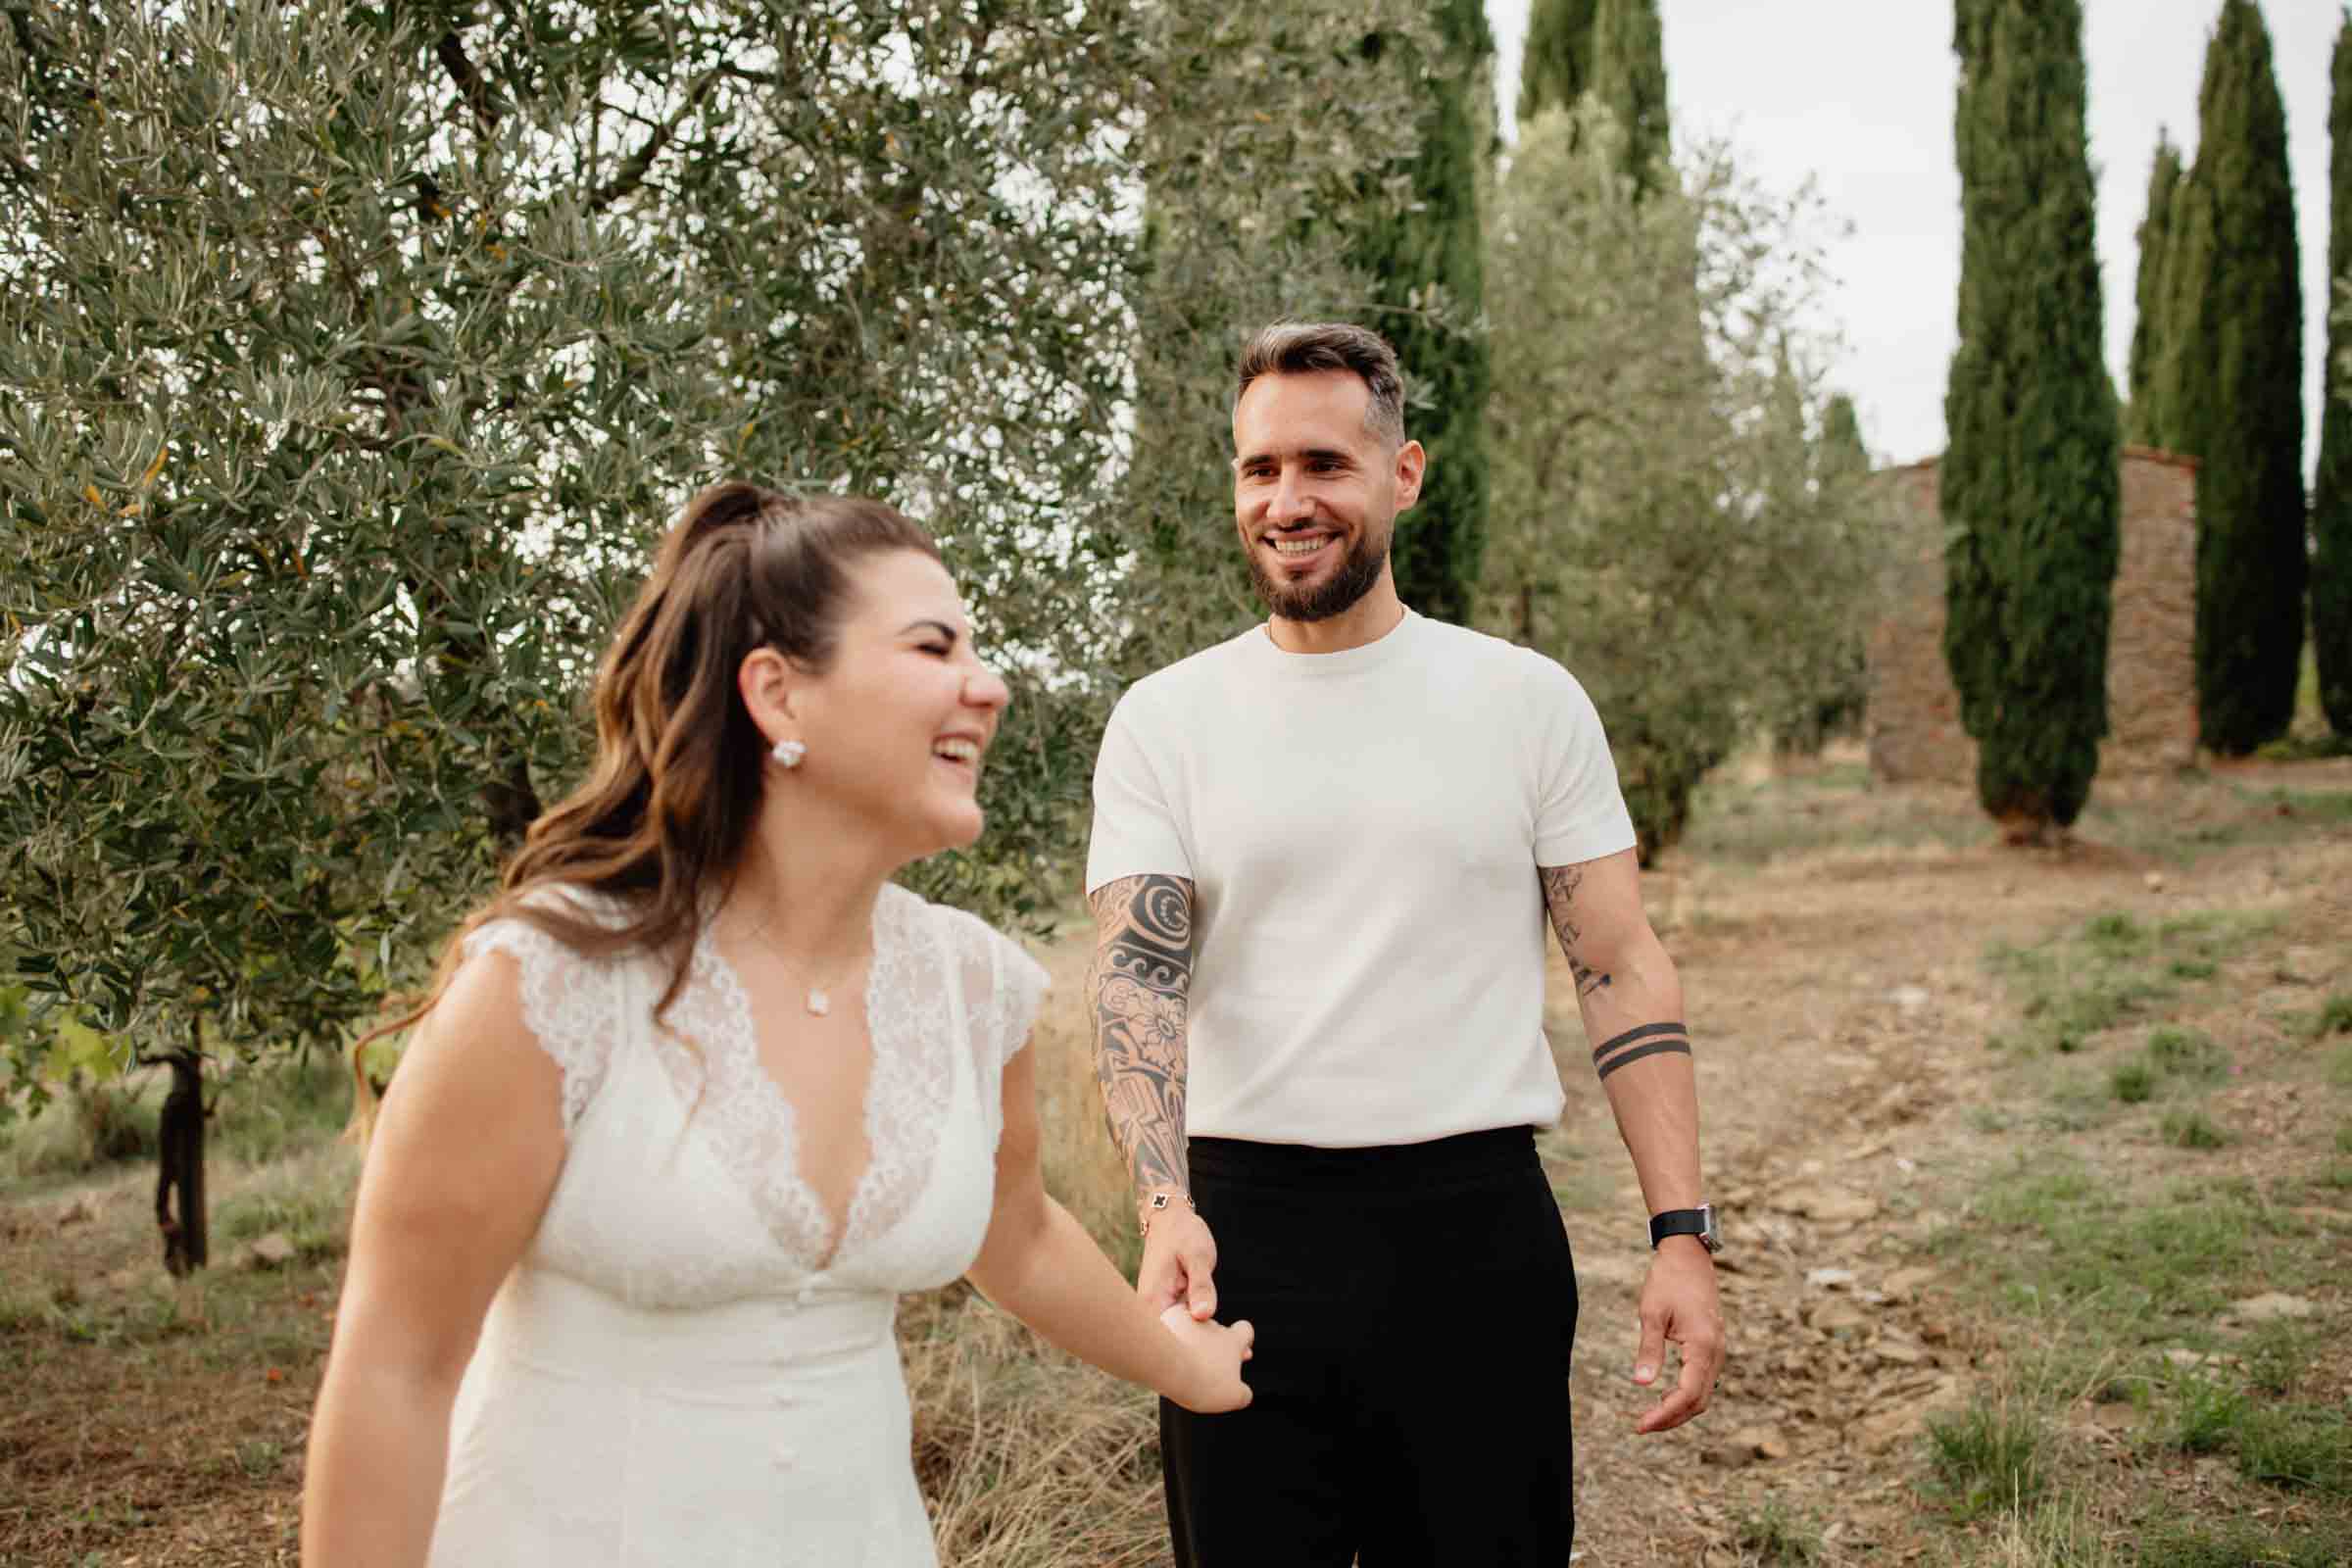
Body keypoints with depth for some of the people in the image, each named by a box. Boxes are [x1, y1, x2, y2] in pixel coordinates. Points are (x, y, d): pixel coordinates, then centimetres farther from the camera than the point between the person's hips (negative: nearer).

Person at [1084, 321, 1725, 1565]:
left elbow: (1622, 973, 3)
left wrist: (1682, 1233, -5)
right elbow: (1136, 973, -7)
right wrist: (1165, 1204, -24)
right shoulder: (1164, 719, 3)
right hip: (1244, 1229, 0)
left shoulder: (1528, 701, 4)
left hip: (1479, 1228, 0)